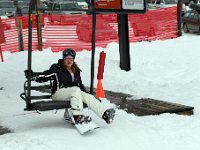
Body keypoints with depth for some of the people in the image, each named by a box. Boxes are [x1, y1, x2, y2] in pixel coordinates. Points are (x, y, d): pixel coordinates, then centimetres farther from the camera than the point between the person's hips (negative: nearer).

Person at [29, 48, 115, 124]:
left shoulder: (76, 71, 18)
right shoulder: (57, 69, 0)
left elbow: (80, 84, 24)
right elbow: (45, 76, -2)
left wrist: (85, 93, 13)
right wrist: (35, 77, -12)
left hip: (75, 93, 6)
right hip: (58, 93, -6)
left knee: (88, 97, -19)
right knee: (76, 90, -33)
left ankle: (105, 113, -36)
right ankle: (78, 116, -43)